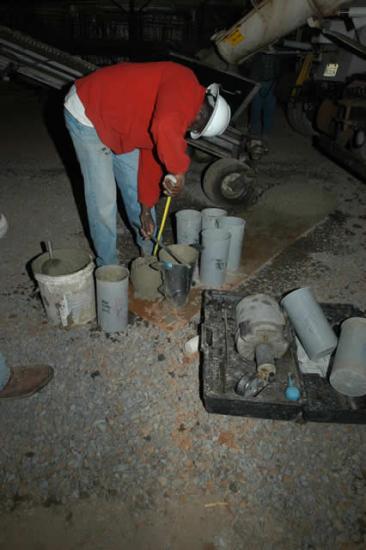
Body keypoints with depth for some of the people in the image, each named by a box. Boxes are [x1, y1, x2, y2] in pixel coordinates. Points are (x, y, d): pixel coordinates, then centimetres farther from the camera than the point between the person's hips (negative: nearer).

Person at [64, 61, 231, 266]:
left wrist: (146, 209, 8)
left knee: (135, 185, 14)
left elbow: (151, 157, 8)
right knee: (103, 198, -7)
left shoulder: (180, 115, 4)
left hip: (117, 123, 9)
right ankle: (108, 266, 10)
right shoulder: (185, 84, -25)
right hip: (86, 113, -9)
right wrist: (179, 171, -32)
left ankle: (149, 246, 33)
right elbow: (164, 128, -46)